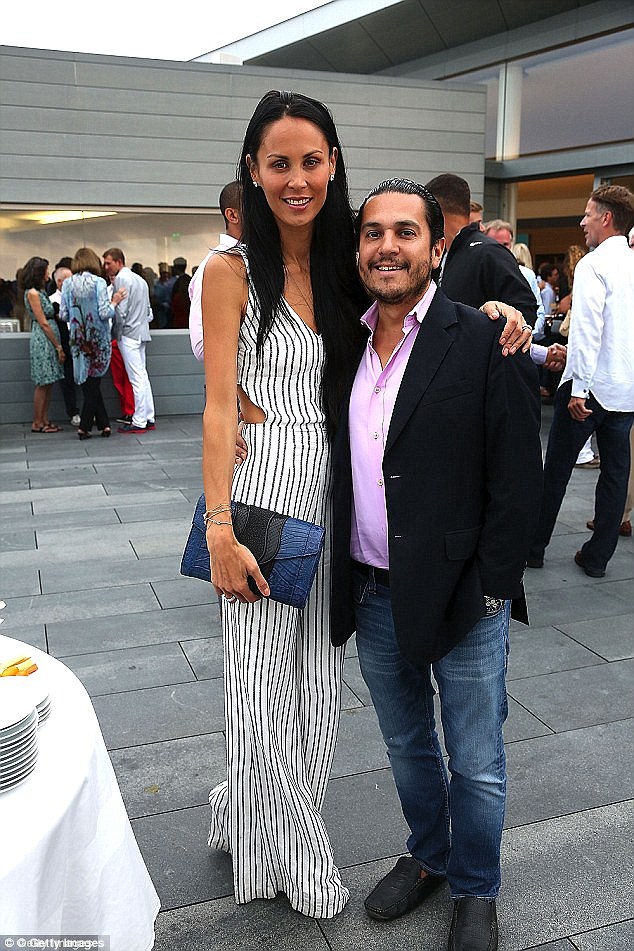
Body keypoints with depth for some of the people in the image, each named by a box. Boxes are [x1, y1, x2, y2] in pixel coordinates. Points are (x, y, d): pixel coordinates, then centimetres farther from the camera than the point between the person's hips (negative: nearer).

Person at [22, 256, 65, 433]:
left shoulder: (40, 292, 16)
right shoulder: (33, 293, -12)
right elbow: (43, 323, -14)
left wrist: (57, 345, 10)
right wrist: (58, 346, -12)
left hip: (49, 340, 9)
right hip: (42, 340, -9)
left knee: (48, 383, 10)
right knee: (43, 383, -4)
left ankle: (44, 420, 14)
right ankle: (37, 423, 2)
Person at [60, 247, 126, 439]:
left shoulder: (67, 284, 2)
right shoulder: (98, 282, -9)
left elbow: (63, 315, 2)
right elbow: (105, 313, -14)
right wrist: (114, 302, 3)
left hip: (78, 340, 3)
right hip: (98, 339, -3)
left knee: (88, 383, 11)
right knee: (93, 382, 6)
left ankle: (104, 424, 9)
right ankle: (85, 427, 7)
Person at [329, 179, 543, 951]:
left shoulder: (483, 344, -12)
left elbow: (516, 480, -12)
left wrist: (489, 590, -13)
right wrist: (345, 582, 4)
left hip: (461, 599, -4)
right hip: (372, 596, 5)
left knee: (476, 769, 13)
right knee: (407, 748, 23)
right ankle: (428, 856, 48)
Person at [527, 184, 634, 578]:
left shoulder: (593, 265, -12)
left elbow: (587, 330, -19)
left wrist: (579, 389, -18)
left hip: (592, 384, -6)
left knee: (557, 468, 6)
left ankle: (534, 547, 17)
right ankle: (598, 556, 19)